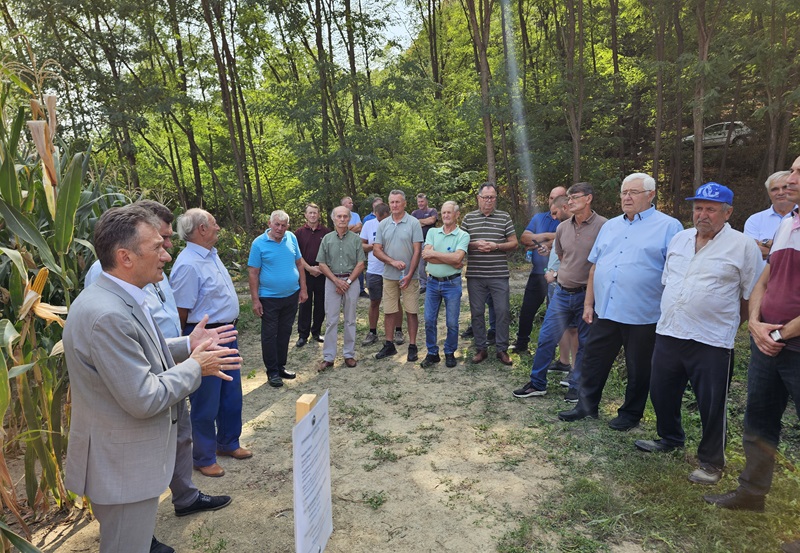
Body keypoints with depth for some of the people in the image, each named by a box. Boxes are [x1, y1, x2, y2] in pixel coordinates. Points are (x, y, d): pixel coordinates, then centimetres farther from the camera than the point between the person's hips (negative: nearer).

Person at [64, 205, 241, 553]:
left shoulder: (119, 299, 2)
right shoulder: (107, 315, -31)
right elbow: (144, 399, -29)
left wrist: (188, 345, 4)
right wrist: (195, 366, -16)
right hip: (122, 465, -9)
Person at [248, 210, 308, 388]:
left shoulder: (292, 238, 2)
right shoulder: (259, 243, -10)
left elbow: (299, 264, 9)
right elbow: (253, 273, -9)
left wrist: (303, 289, 6)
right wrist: (255, 300, -12)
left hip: (291, 295, 4)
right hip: (270, 298, -4)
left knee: (285, 333, 15)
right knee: (269, 335, 4)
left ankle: (281, 366, 28)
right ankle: (272, 371, 16)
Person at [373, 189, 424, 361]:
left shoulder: (413, 223, -4)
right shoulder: (383, 224, 5)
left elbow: (417, 251, -8)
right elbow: (376, 250, 3)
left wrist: (409, 275, -14)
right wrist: (393, 262, -13)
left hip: (409, 276, -3)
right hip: (389, 275, 3)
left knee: (411, 312, 3)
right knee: (389, 311, 10)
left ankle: (412, 346, 13)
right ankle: (389, 345, 22)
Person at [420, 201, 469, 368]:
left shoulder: (463, 236, -4)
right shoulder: (432, 232, 5)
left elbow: (457, 257, -21)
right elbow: (426, 255, -10)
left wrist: (434, 253, -14)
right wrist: (450, 261, -16)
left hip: (452, 283, -3)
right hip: (432, 282, 3)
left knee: (452, 323, 6)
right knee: (429, 320, 7)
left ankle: (450, 353, 24)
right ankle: (432, 353, 22)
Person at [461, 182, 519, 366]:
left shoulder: (505, 217, 4)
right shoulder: (468, 218, 7)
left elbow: (514, 243, 5)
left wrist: (496, 246, -13)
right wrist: (475, 245, -12)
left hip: (499, 275, -1)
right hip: (475, 275, 1)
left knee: (502, 312, 1)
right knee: (477, 312, 7)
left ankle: (502, 349, 15)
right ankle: (481, 349, 21)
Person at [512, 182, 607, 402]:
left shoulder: (603, 226, -12)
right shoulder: (562, 228, 5)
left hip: (587, 295, -4)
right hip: (562, 293, 5)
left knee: (585, 343, 9)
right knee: (546, 338, 6)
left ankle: (576, 387, 25)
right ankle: (537, 384, 20)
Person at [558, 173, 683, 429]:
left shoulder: (669, 227, -5)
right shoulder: (610, 226, 12)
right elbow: (595, 266, 14)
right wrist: (588, 303, 11)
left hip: (643, 316, -5)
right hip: (604, 312, 5)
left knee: (638, 370, 11)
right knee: (593, 362, 13)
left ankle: (630, 413, 29)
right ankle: (587, 405, 28)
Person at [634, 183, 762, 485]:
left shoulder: (744, 246, -6)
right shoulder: (679, 239, 10)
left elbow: (751, 295, -1)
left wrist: (726, 321, 4)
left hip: (711, 341, -5)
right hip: (668, 334, 6)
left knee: (711, 405, 5)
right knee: (662, 392, 17)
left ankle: (711, 461, 25)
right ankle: (669, 438, 40)